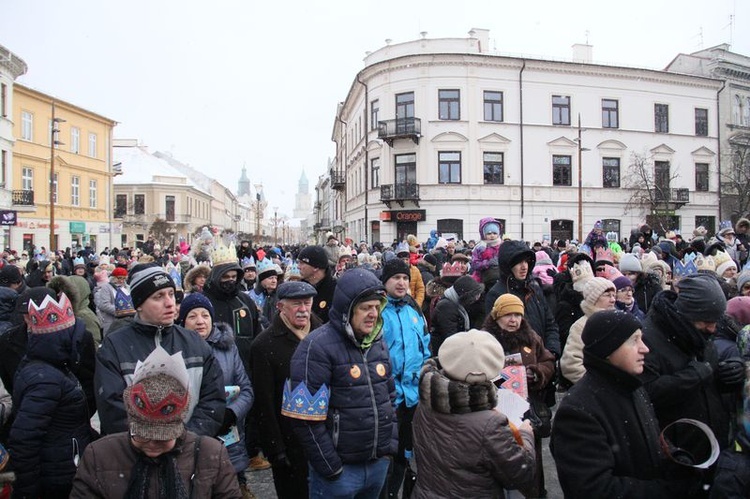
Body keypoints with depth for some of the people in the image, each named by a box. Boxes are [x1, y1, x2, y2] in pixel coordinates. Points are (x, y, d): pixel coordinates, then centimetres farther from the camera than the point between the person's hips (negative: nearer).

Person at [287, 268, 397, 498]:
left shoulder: (378, 343, 6)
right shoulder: (318, 347, -17)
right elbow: (307, 416, -19)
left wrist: (391, 445, 8)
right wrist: (330, 467, -15)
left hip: (379, 463, 6)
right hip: (339, 470, -6)